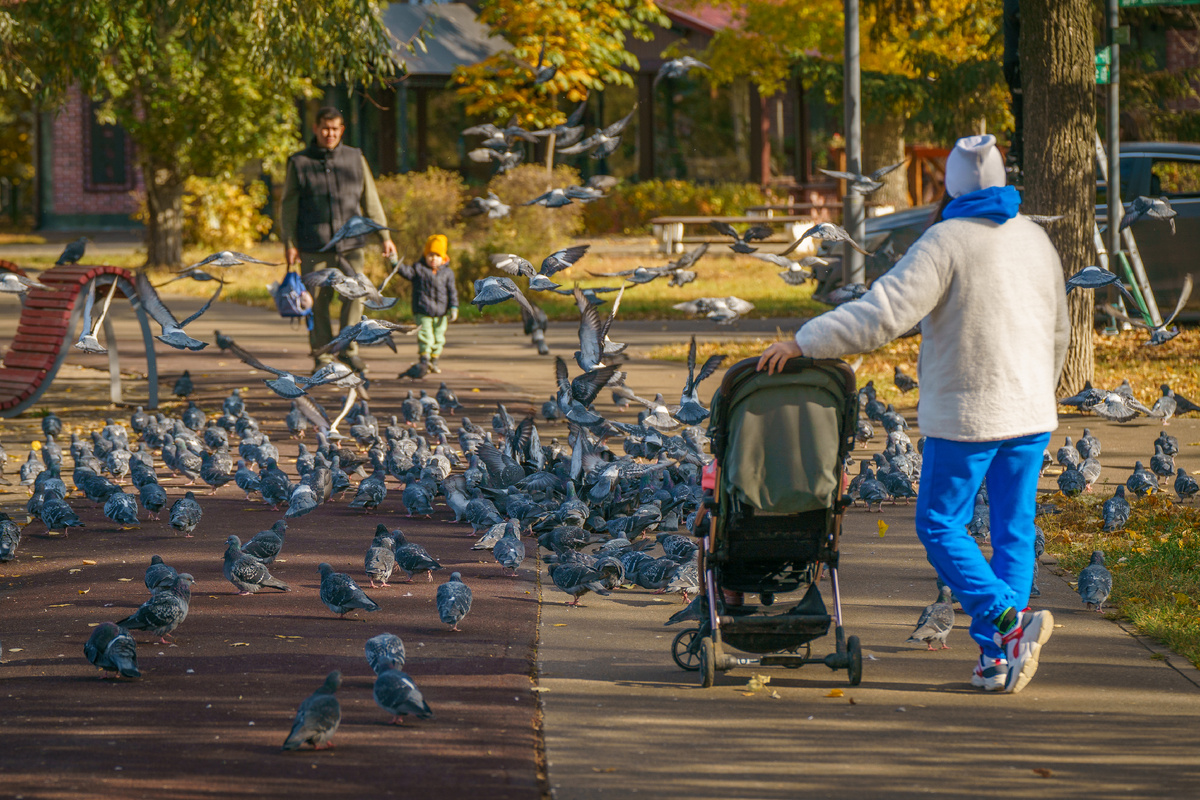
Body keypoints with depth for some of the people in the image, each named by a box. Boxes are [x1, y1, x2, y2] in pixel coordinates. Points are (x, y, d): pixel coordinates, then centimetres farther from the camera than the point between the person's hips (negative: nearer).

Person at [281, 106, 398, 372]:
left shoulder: (355, 159, 11)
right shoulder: (300, 163, 5)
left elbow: (370, 201, 16)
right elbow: (289, 206, 7)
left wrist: (385, 237, 12)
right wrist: (289, 243, -2)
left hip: (350, 245, 1)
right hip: (314, 247, -1)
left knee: (355, 296, -8)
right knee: (318, 302, -1)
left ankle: (349, 349, 7)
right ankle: (323, 355, 9)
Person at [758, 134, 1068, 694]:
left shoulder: (946, 242, -13)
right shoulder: (1035, 239, 7)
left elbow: (883, 312, -19)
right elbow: (1056, 331, 17)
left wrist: (804, 343, -15)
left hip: (966, 416, -6)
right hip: (1030, 414, 6)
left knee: (941, 525, 4)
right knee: (1014, 529, 8)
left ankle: (1008, 620, -14)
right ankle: (998, 659, 6)